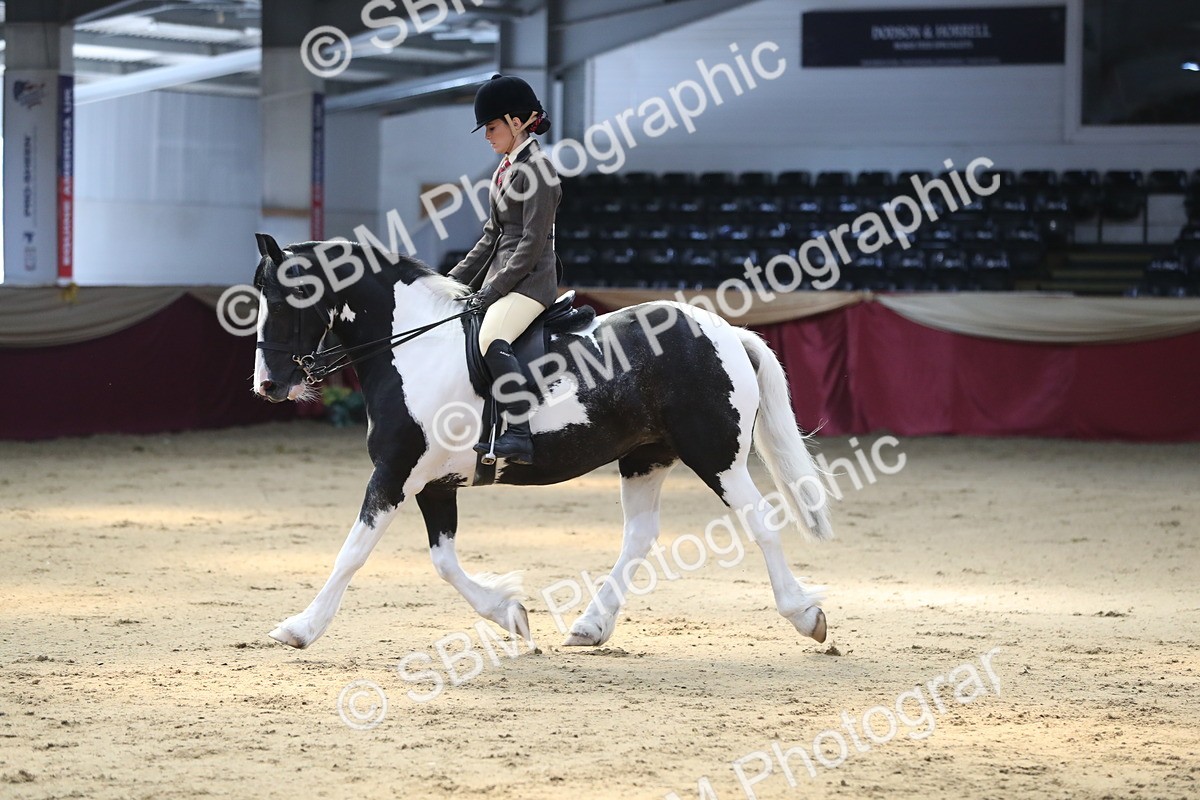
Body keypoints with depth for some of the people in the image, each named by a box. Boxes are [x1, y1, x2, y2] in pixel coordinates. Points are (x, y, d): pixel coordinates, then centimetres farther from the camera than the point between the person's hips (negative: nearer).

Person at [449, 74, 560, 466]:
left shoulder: (536, 169, -12)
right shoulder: (506, 168, 18)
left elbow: (532, 242, -17)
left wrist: (492, 290, -18)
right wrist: (456, 279, 17)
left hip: (529, 278, -11)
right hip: (500, 277, 11)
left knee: (492, 339, -34)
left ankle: (519, 434, -38)